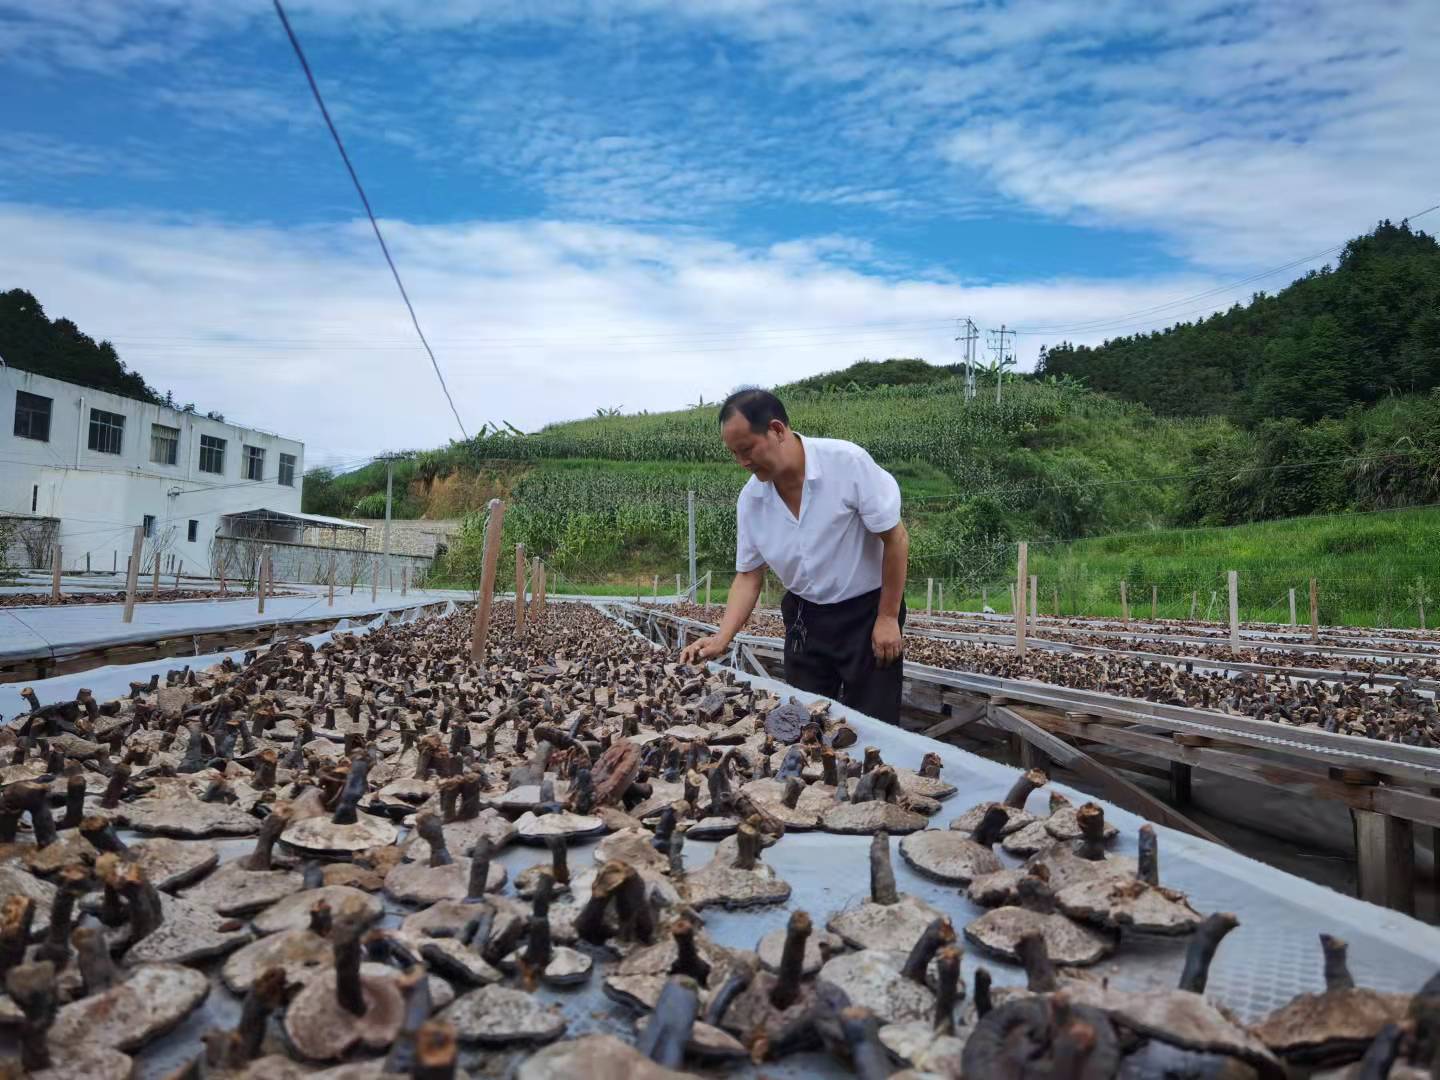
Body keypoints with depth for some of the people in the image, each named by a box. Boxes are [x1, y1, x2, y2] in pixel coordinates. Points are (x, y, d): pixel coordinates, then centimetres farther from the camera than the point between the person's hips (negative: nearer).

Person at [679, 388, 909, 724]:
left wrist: (888, 618, -13)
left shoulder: (847, 462, -22)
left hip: (866, 611, -4)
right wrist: (721, 639, -12)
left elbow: (894, 537, -15)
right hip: (805, 617, 4)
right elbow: (749, 575, 1)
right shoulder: (750, 499, -7)